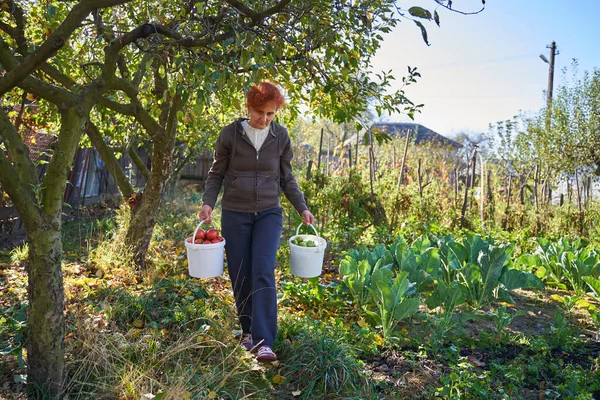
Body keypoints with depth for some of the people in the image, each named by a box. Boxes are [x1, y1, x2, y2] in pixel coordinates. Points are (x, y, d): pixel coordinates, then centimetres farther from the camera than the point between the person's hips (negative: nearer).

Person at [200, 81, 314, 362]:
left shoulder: (281, 136, 2)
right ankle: (248, 331, 25)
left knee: (263, 273, -14)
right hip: (235, 215, 0)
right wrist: (208, 202, -11)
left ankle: (264, 342, -13)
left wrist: (302, 208, 4)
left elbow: (286, 178, 11)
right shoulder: (230, 134, -3)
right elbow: (216, 174, 5)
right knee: (240, 278, 4)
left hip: (269, 214, 0)